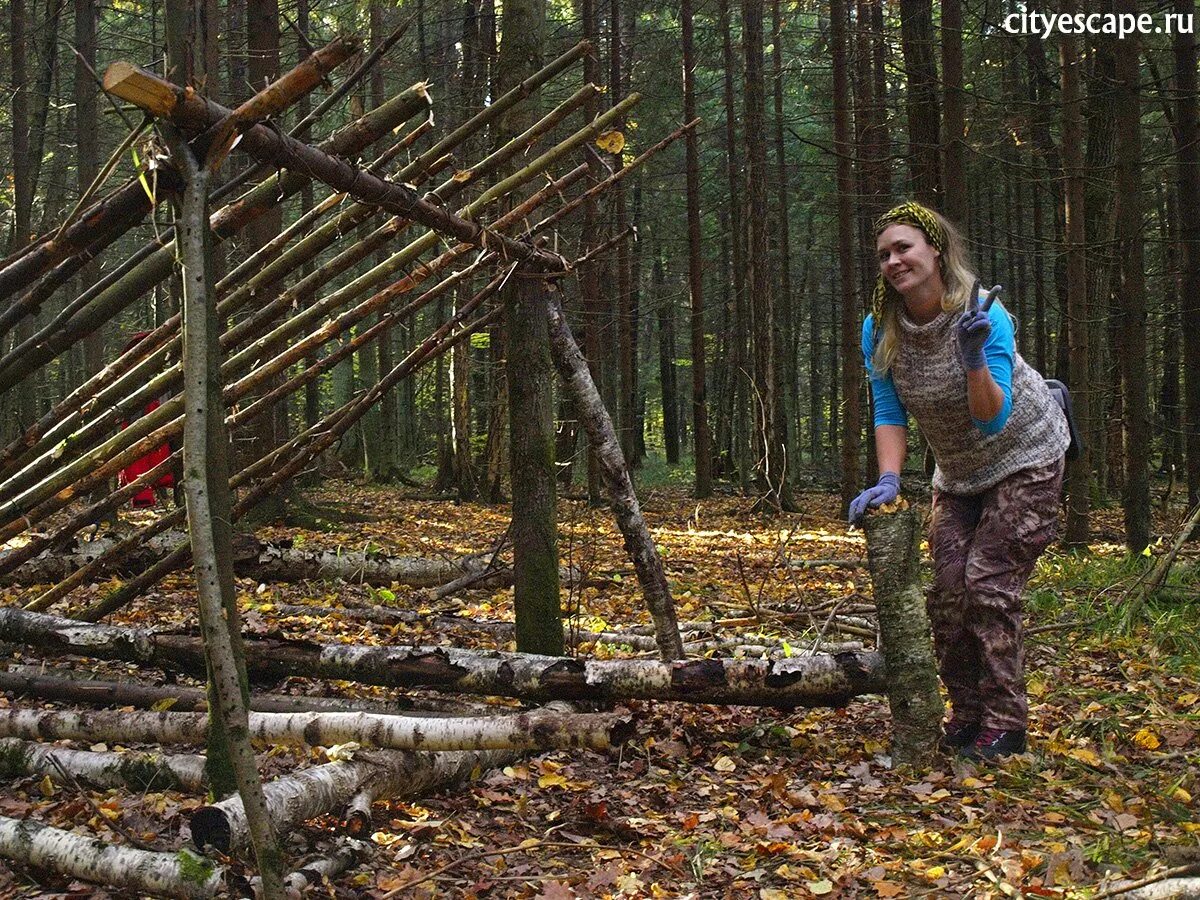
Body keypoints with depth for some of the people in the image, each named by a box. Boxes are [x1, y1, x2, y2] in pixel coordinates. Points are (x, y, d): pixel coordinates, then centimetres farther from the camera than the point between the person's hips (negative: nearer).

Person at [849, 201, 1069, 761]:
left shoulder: (985, 316, -29)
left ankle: (1004, 724, -5)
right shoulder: (880, 330, -14)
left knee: (990, 579, -15)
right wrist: (888, 480, -21)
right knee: (946, 586, 1)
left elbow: (993, 420, -32)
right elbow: (889, 414, -8)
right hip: (958, 472, 6)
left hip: (1025, 457, -5)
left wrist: (974, 358, -47)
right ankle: (966, 714, 16)